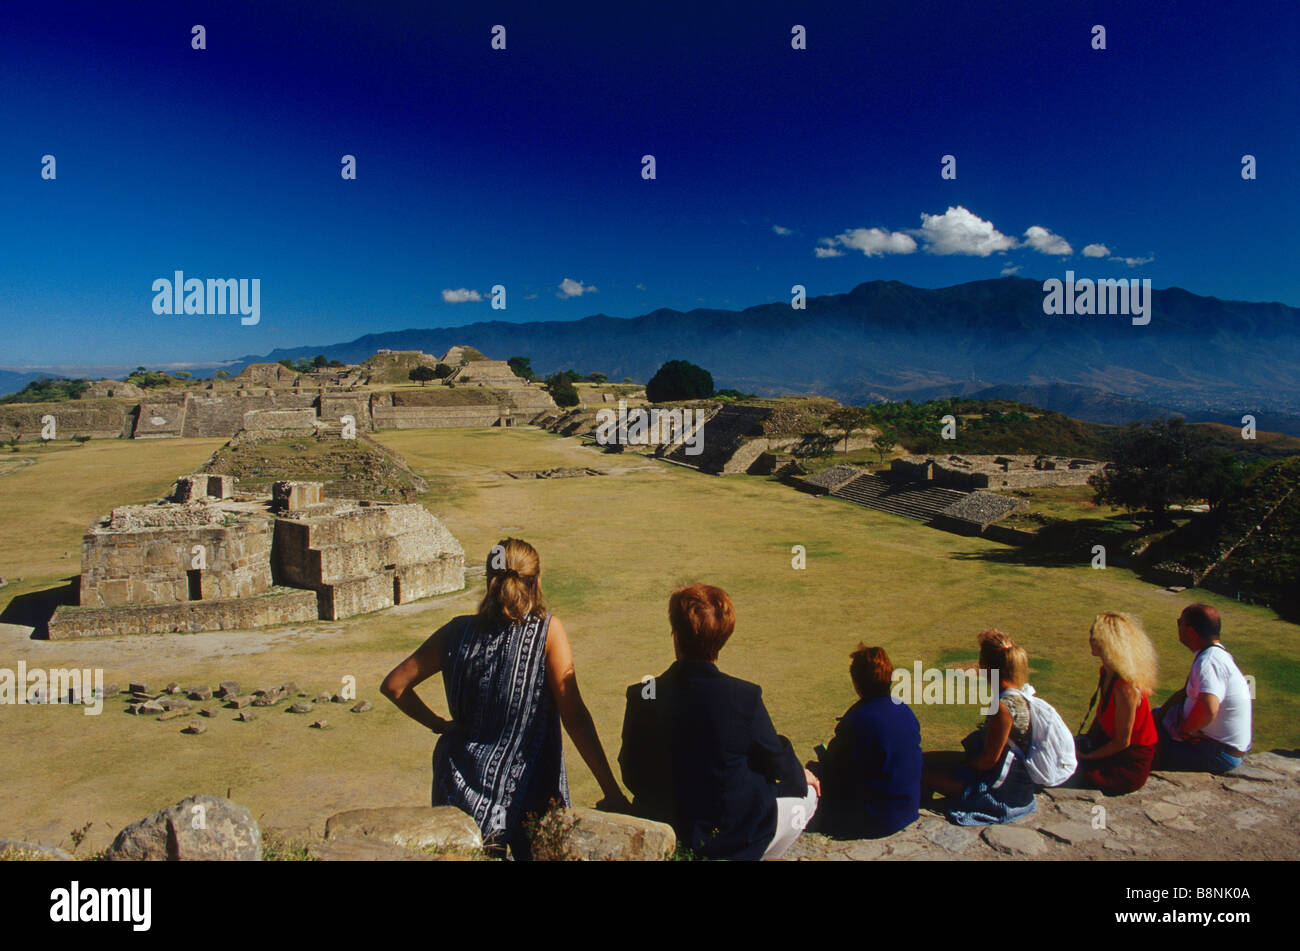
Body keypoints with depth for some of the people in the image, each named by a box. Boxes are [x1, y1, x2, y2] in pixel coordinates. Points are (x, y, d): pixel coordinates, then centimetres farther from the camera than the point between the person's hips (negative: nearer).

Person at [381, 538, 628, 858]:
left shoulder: (458, 631, -2)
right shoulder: (547, 631, -12)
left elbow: (393, 685, 4)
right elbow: (574, 717, -14)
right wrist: (612, 790, -10)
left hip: (458, 795, 4)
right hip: (522, 796, -3)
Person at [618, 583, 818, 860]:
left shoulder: (641, 695, -14)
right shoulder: (744, 697, -23)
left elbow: (631, 774, -2)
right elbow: (775, 757, -7)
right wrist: (799, 775, 17)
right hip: (732, 840, -4)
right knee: (806, 792, 22)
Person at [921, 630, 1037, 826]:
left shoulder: (1003, 707, -27)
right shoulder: (1018, 697, 3)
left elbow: (989, 759, -22)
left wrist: (963, 764, -6)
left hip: (1002, 788, -10)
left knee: (925, 771, -7)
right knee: (927, 758, 11)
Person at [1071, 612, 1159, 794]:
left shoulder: (1126, 688, -30)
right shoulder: (1107, 672, -1)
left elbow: (1122, 742, -22)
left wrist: (1088, 756, -14)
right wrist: (1086, 740, 7)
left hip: (1129, 767, -8)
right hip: (1108, 741, 9)